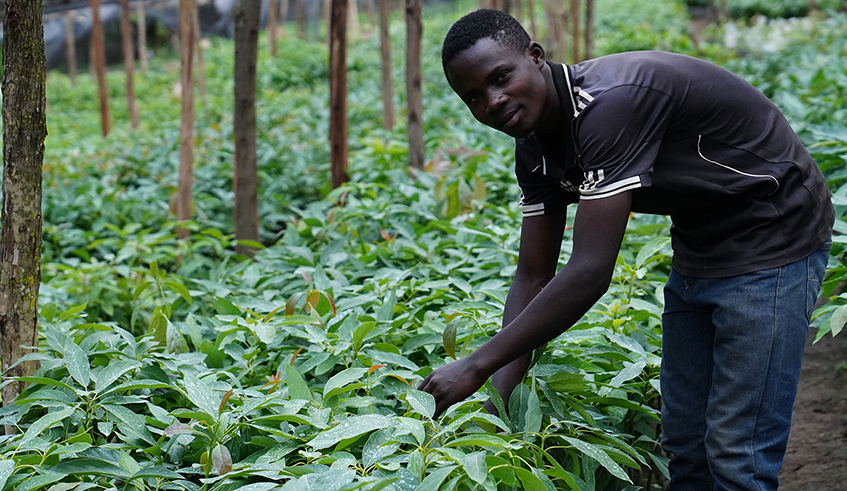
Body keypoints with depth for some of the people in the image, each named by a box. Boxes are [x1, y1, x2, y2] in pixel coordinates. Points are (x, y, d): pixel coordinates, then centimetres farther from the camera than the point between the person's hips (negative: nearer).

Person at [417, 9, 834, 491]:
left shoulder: (612, 102, -32)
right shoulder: (536, 147, -4)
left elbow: (590, 273, -35)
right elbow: (534, 277, 0)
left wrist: (476, 367, -30)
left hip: (771, 241, -9)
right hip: (699, 247, 9)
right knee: (684, 442, 13)